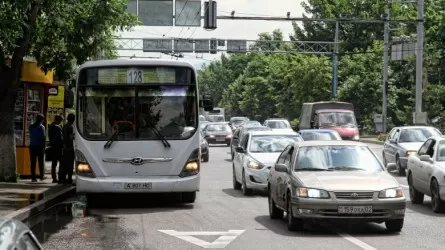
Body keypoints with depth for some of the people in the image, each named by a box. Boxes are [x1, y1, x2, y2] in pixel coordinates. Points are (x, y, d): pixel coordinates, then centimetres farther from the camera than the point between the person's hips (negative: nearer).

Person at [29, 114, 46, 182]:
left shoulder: (31, 127, 6)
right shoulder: (41, 127, -9)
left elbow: (30, 136, 11)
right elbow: (44, 137, -10)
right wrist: (44, 145, -3)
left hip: (32, 146, 4)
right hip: (40, 146, -4)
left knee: (33, 162, 4)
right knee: (41, 162, 7)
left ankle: (33, 177, 1)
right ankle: (42, 176, 9)